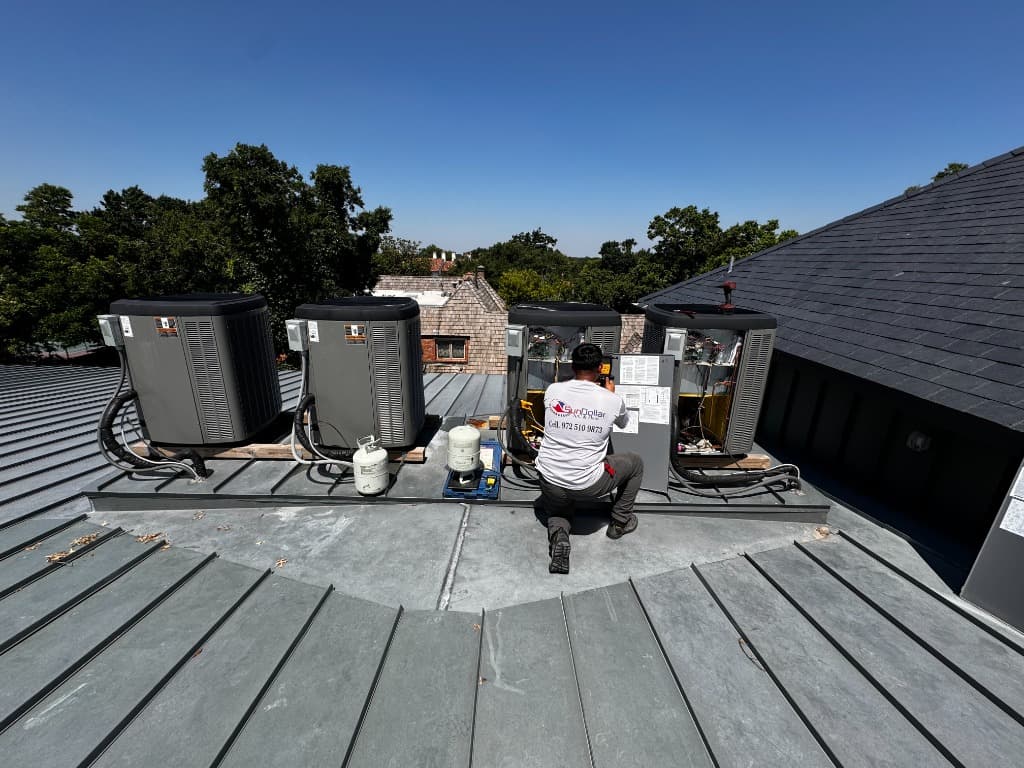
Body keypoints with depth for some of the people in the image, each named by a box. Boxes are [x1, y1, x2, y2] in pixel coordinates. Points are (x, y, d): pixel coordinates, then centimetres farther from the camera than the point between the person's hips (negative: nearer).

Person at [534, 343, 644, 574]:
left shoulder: (552, 390, -5)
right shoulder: (612, 400, -10)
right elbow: (624, 423, 15)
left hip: (550, 483, 3)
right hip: (588, 485, -2)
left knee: (558, 510, 36)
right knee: (635, 462, 24)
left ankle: (558, 535, 1)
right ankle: (620, 522, 36)